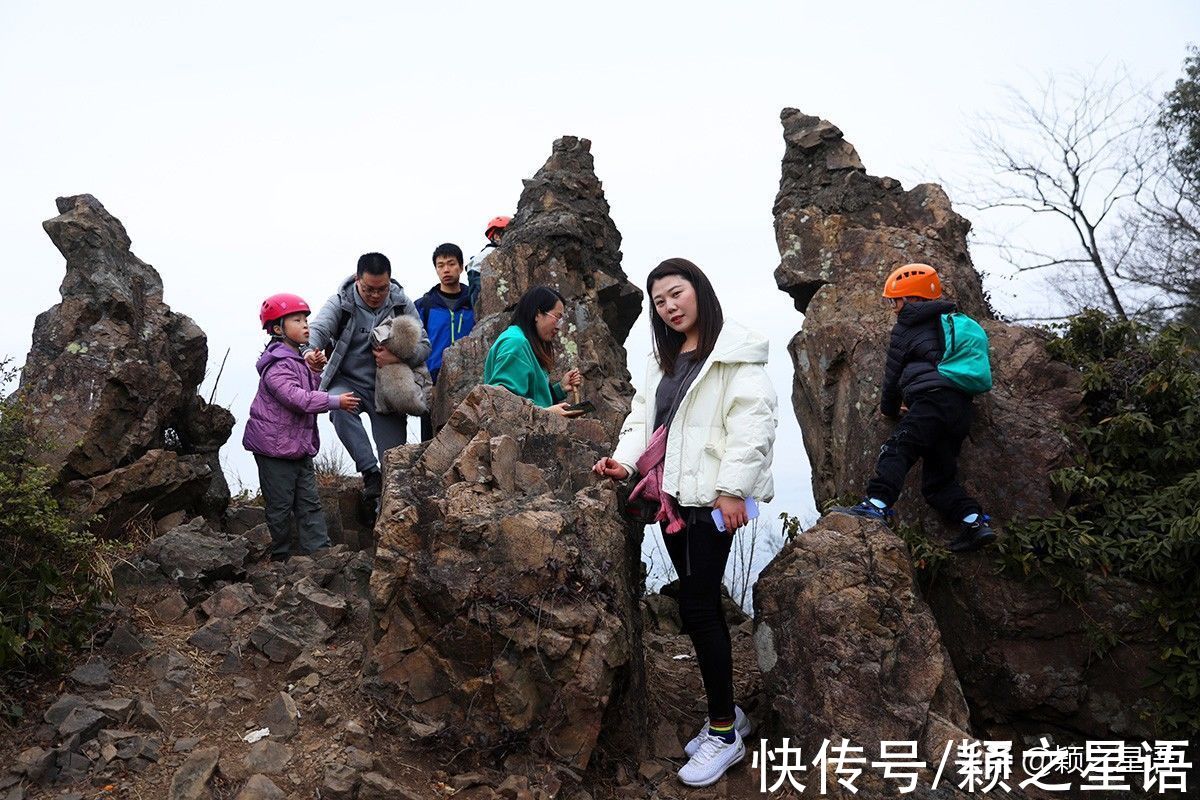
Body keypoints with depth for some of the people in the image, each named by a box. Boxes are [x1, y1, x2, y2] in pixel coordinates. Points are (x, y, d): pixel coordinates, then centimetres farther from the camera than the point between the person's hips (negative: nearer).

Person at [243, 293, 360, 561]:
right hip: (275, 448, -9)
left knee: (309, 502, 9)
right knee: (280, 506, 2)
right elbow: (297, 398, -28)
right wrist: (336, 402, -28)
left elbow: (309, 392, 20)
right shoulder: (277, 365, -18)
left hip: (300, 447, 9)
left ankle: (320, 550, 12)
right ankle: (279, 556, 14)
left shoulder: (298, 360, 14)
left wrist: (314, 372, 2)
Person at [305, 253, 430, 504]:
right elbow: (317, 328, -24)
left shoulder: (402, 305, -2)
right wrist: (310, 350, -49)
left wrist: (398, 358, -23)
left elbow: (424, 346, -1)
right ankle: (370, 472, -31)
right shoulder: (341, 302, -8)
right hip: (349, 382, -2)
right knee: (340, 406, -37)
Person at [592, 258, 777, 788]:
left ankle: (724, 731, 6)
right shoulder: (662, 360, 19)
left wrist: (733, 488, -21)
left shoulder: (736, 351, -6)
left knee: (696, 608, -7)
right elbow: (643, 415, 14)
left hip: (710, 497, -7)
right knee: (702, 605, 12)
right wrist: (626, 461, -4)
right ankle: (727, 713, 26)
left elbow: (753, 420, -15)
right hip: (673, 496, 8)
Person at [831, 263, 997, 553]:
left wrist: (889, 408, 28)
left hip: (933, 399, -8)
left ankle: (877, 504, -39)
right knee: (939, 478, 12)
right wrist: (910, 402, 40)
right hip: (962, 407, 8)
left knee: (896, 450, -21)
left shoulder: (905, 327, 10)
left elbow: (894, 372, 13)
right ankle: (975, 521, -2)